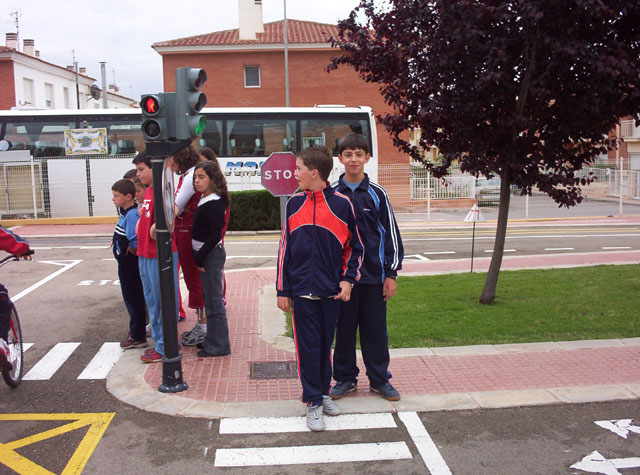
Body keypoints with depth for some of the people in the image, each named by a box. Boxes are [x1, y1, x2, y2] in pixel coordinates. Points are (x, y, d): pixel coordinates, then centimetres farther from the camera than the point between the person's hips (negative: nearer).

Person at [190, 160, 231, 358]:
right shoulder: (205, 200, 11)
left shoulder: (214, 203, -18)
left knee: (214, 301, -2)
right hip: (206, 255, 10)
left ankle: (219, 345, 7)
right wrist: (199, 256, 12)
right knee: (209, 299, 18)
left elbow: (215, 235, -22)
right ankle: (212, 340, 29)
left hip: (211, 255, -10)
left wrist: (199, 257, -18)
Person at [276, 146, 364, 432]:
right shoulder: (294, 204, 3)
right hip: (301, 290, 1)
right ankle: (313, 403, 14)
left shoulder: (342, 204, -4)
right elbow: (285, 247, 6)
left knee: (325, 344, 13)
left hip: (330, 290, -1)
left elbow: (355, 247, 4)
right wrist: (282, 289, 4)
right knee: (307, 346, 3)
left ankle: (323, 392, 30)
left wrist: (348, 279, -6)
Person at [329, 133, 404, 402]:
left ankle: (379, 379, 22)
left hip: (373, 276, 0)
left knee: (375, 330, 7)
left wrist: (391, 274, 0)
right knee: (344, 329, 9)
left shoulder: (377, 194, 2)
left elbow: (391, 234, 4)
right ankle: (345, 378, 24)